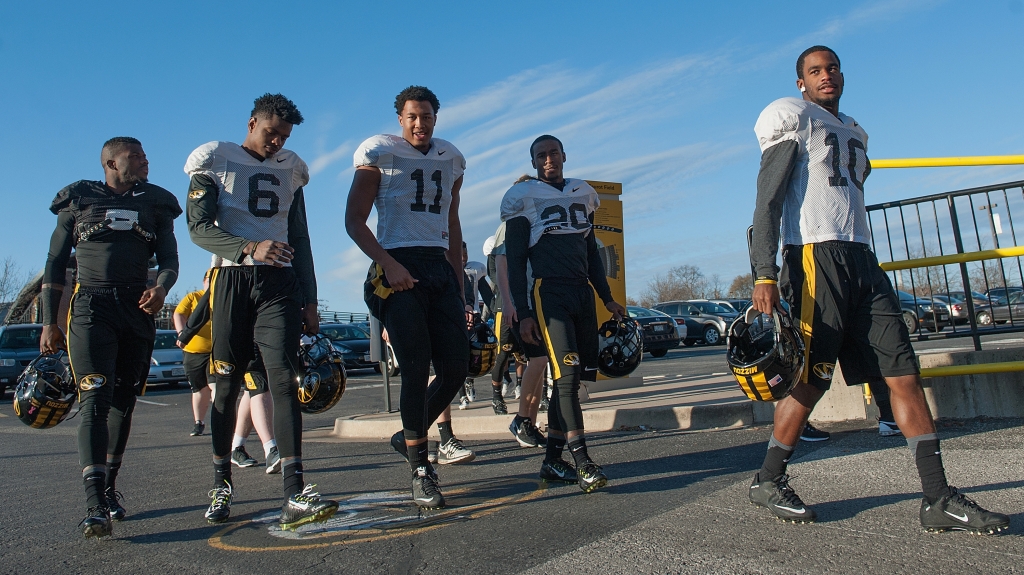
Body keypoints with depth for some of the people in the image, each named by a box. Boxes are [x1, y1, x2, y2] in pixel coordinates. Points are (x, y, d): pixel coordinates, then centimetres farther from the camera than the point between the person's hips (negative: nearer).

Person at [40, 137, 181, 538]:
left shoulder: (155, 203, 15)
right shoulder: (78, 201, 10)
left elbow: (169, 258, 7)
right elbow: (55, 264, 10)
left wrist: (161, 288, -16)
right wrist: (49, 322, 2)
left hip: (138, 309, 3)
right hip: (91, 308, -2)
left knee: (123, 402, 7)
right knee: (95, 398, -15)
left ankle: (109, 488, 22)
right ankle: (94, 505, -20)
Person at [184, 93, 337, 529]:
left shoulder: (290, 169, 18)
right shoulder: (215, 162, 7)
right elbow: (199, 229, -5)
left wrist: (309, 300, 13)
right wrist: (250, 248, -23)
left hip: (280, 283, 2)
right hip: (232, 280, -2)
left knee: (284, 379, -11)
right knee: (226, 384, 4)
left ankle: (295, 496, -17)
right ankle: (221, 484, 22)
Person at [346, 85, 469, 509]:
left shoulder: (451, 159, 18)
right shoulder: (379, 153, 4)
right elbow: (354, 221, -1)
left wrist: (458, 286, 16)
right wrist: (388, 264, -16)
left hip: (440, 268, 5)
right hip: (398, 269, -5)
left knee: (457, 368, 0)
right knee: (417, 370, -9)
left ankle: (410, 436, 25)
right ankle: (420, 470, 5)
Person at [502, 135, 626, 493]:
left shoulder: (583, 194, 17)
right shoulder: (523, 197, 1)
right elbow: (515, 261, -2)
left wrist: (608, 298, 19)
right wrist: (523, 313, -10)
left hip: (583, 292, 6)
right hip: (548, 291, -6)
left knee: (572, 376, 5)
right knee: (567, 372, -15)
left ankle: (552, 459, 14)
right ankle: (582, 461, -11)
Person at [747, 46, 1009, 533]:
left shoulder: (854, 133, 26)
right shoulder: (795, 119, 1)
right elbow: (767, 202, -10)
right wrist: (764, 274, -21)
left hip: (861, 258, 8)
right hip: (816, 255, -8)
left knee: (903, 372, 2)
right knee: (813, 377, -7)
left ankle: (938, 498, 6)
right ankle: (768, 481, 9)